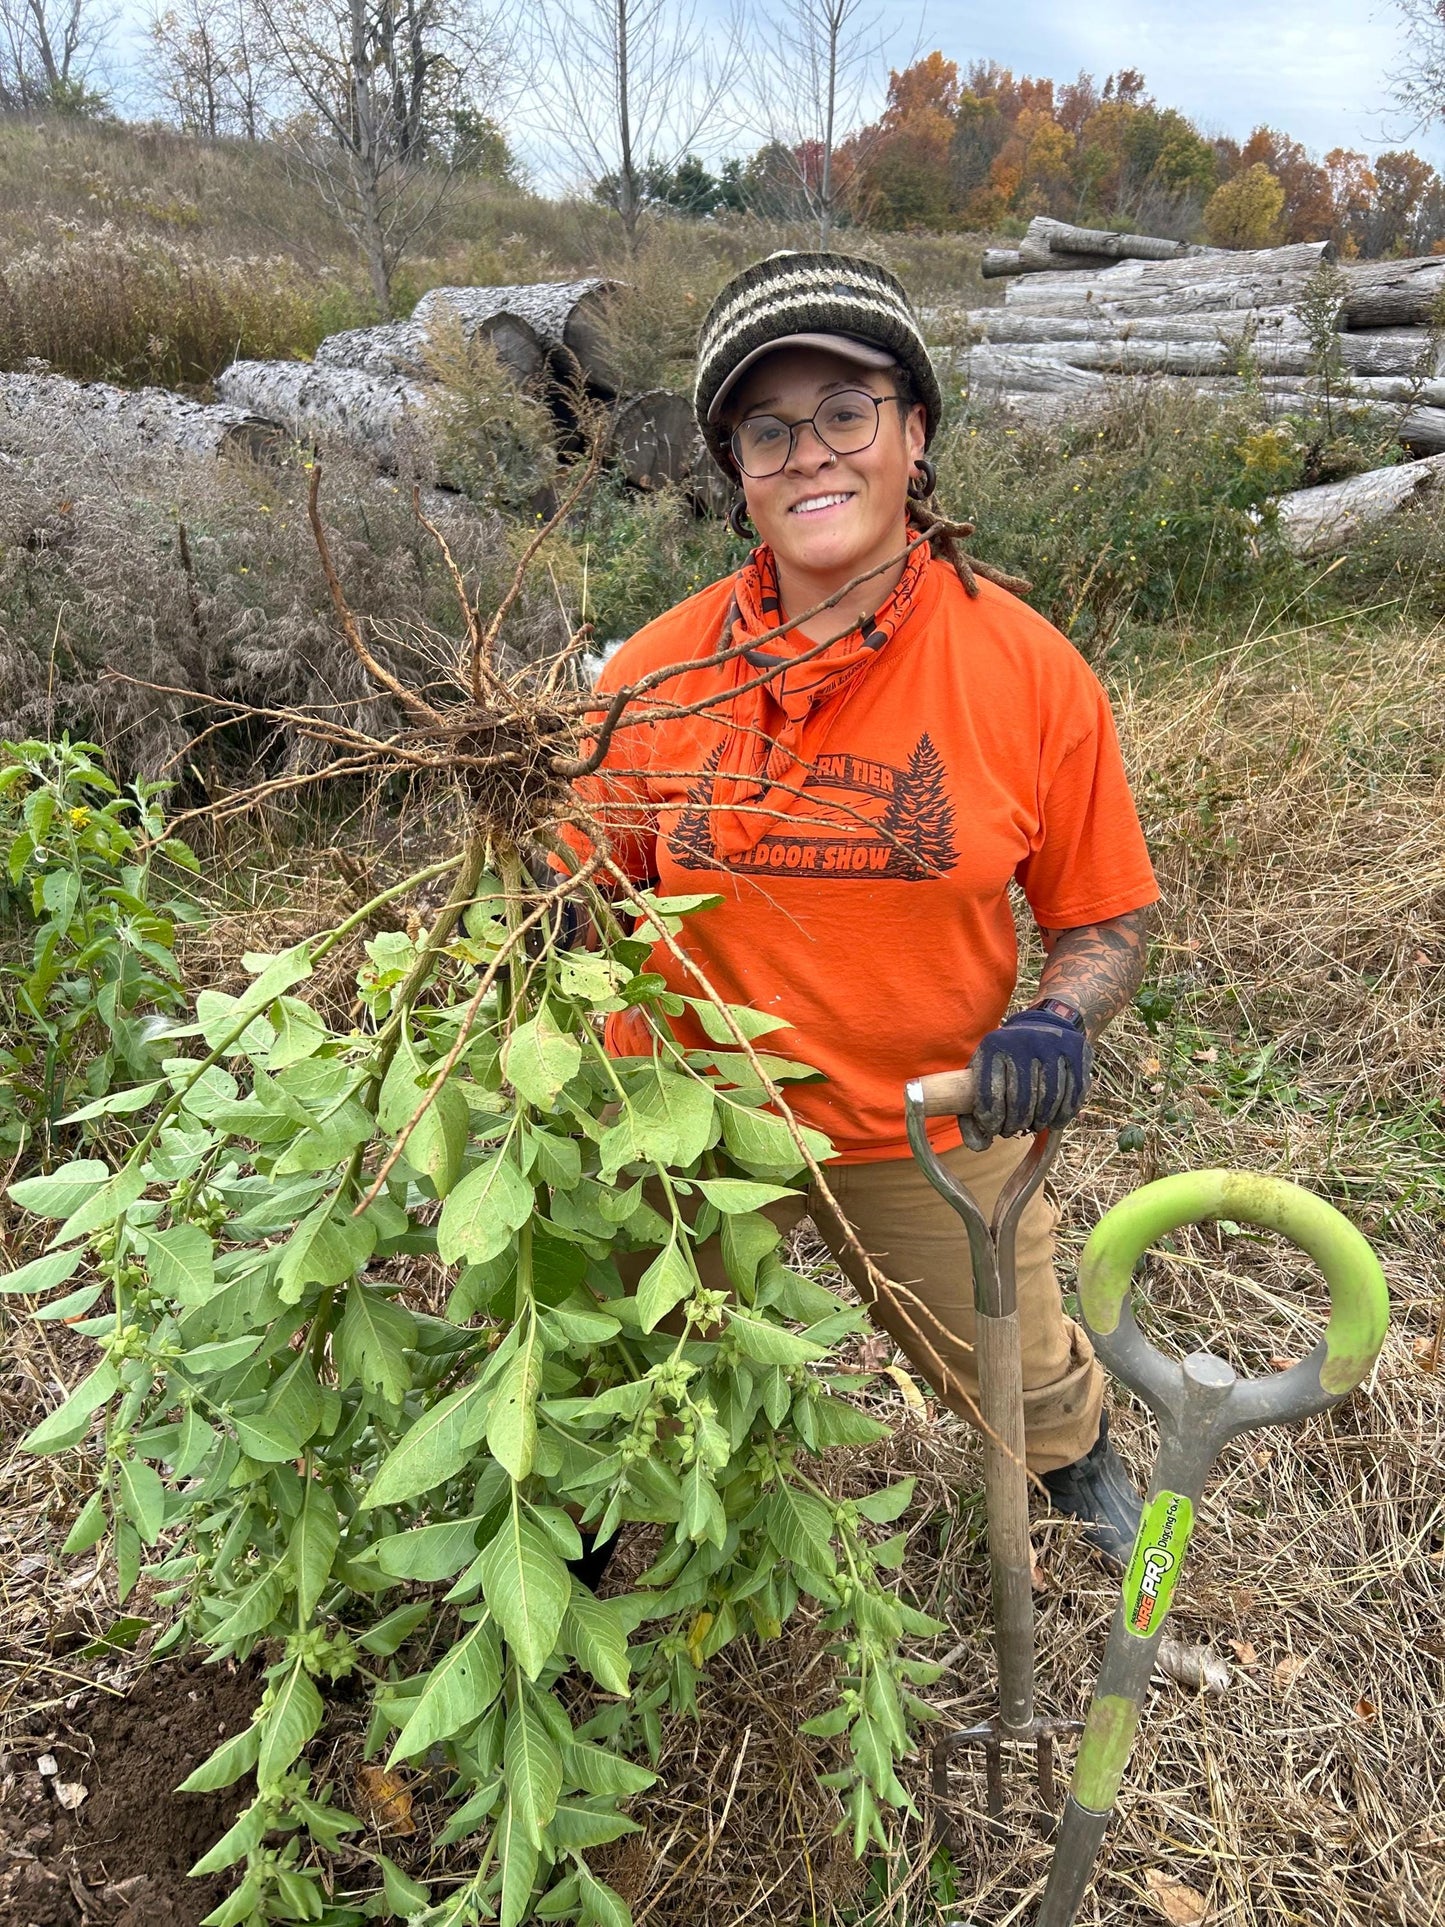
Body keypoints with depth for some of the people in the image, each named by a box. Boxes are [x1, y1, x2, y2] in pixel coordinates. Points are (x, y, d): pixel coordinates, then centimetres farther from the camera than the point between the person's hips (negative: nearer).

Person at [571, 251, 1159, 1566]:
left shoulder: (1031, 672, -14)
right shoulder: (658, 673, -12)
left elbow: (1106, 918, -5)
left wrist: (1058, 1022, -25)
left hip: (936, 1134, 0)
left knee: (1019, 1379, 24)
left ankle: (1081, 1458, 63)